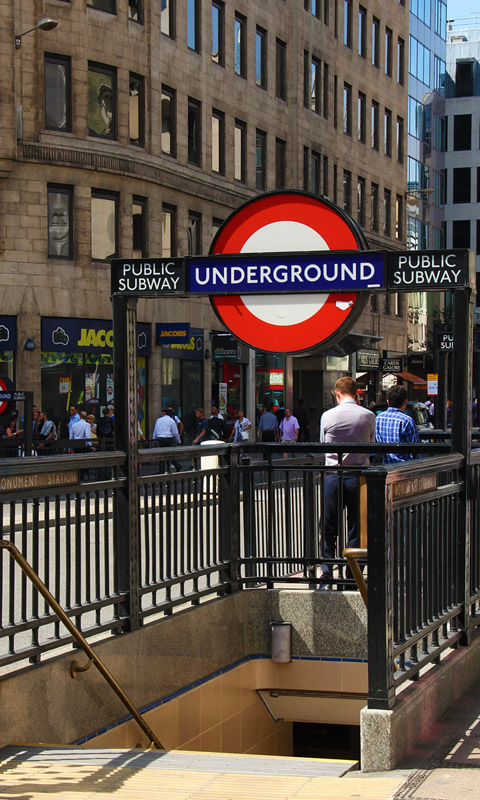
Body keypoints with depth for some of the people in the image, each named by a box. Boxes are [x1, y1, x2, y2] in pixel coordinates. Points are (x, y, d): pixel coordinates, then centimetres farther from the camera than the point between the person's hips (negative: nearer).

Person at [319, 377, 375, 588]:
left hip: (333, 476, 0)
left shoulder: (328, 416, -3)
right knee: (356, 531, 7)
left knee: (328, 530, 7)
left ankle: (326, 578, 1)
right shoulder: (368, 416, -2)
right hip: (358, 475, 0)